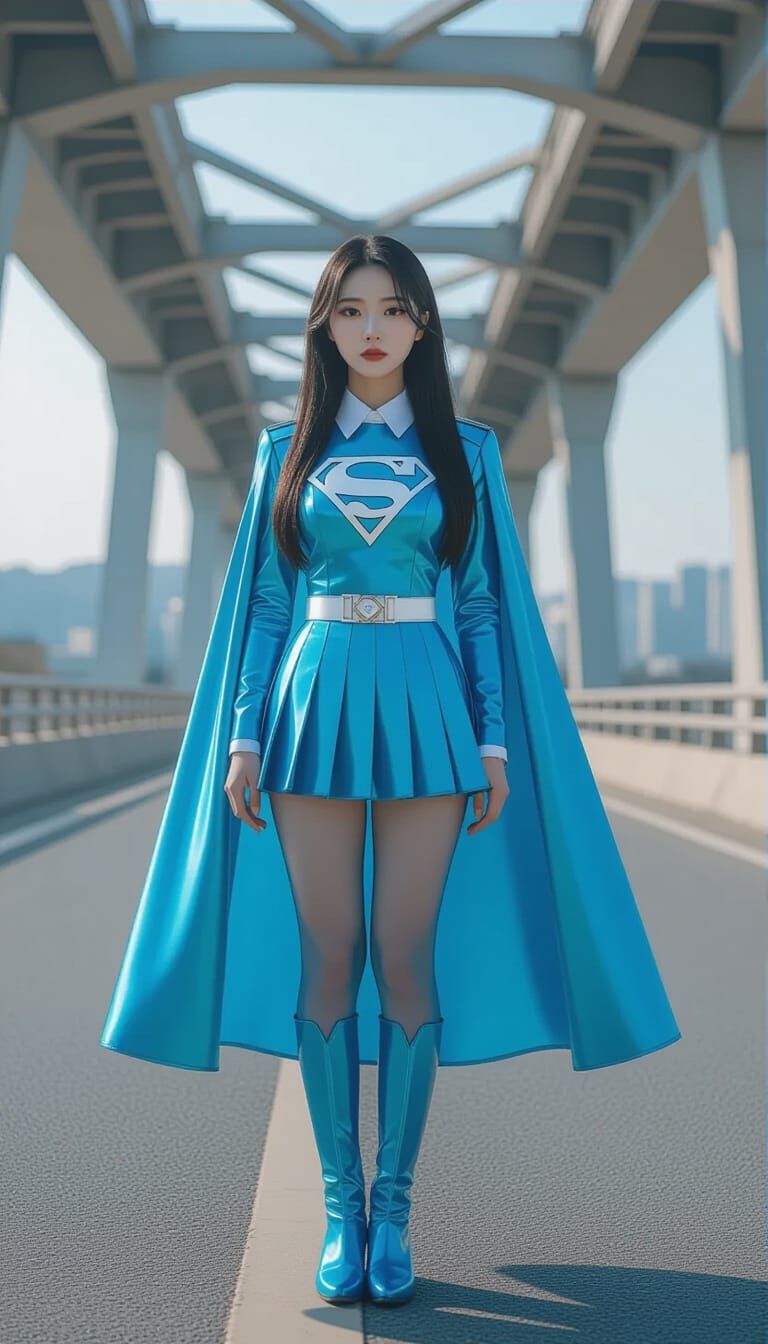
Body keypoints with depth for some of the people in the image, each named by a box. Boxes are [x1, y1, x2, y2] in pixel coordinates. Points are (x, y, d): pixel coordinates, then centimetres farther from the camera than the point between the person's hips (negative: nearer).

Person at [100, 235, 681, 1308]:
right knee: (327, 960, 3)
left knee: (407, 960, 0)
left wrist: (496, 742, -1)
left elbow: (484, 603, 6)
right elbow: (265, 603, 8)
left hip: (424, 709, -1)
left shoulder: (466, 449, 8)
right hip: (315, 706, 1)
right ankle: (341, 1206, 20)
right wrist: (244, 735, 0)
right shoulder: (287, 449, 10)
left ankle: (394, 1206, 18)